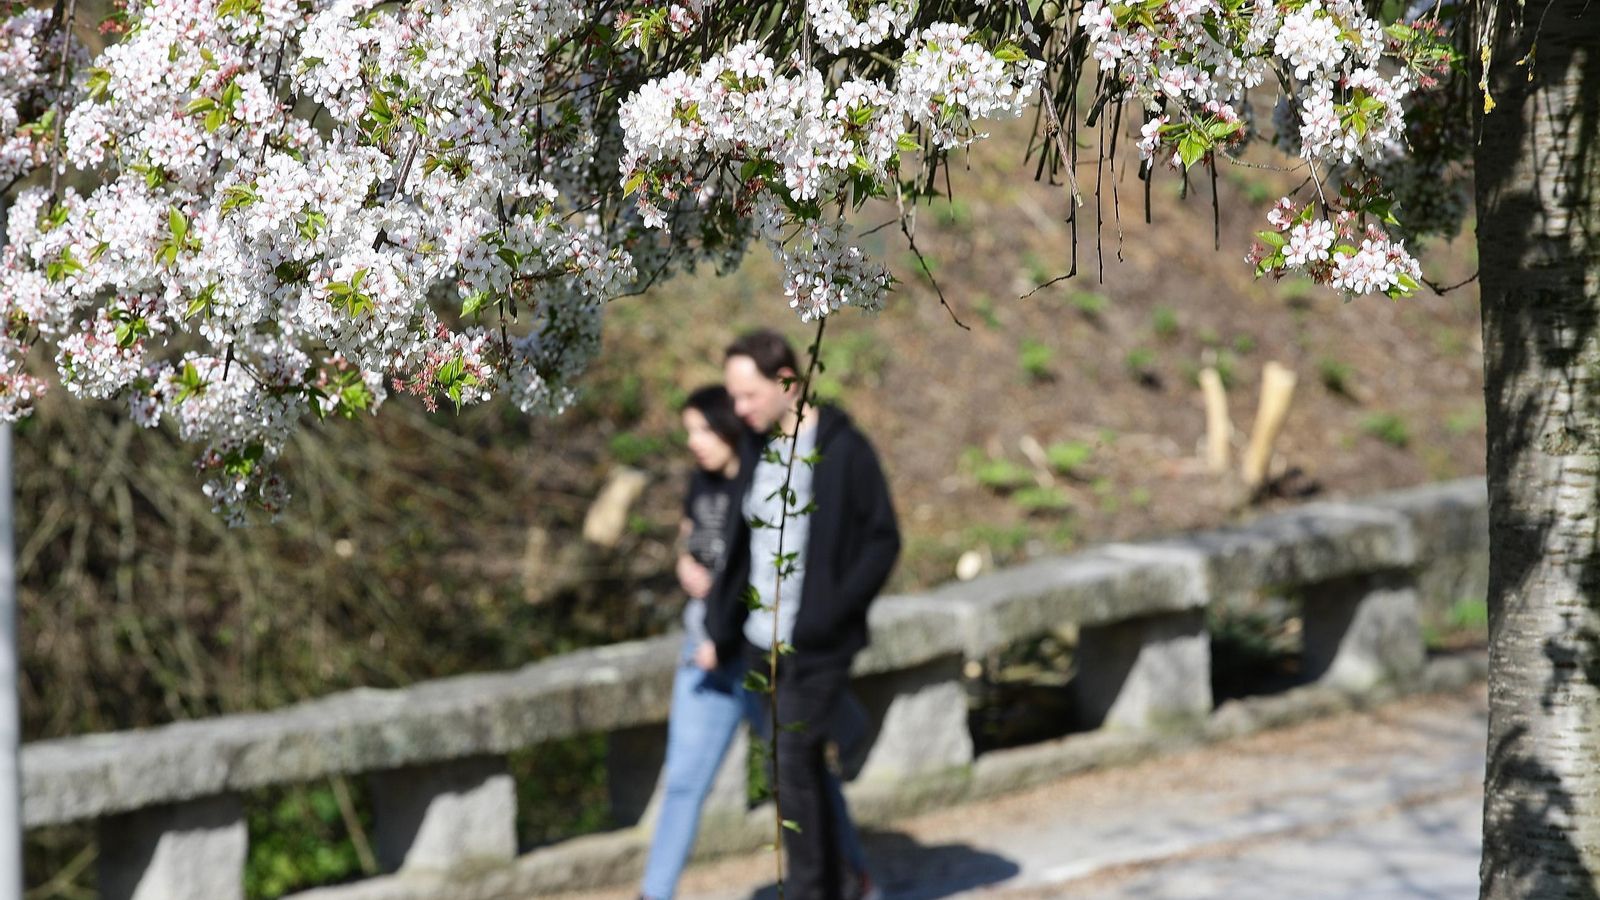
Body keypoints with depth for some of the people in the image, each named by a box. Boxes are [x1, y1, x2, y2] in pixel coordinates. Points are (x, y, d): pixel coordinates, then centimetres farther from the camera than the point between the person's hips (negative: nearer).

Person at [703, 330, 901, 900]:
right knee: (799, 770, 11)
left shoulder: (843, 451, -9)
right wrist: (720, 630, 12)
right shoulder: (758, 451, 11)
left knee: (793, 766, -11)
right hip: (761, 643, 6)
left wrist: (830, 614, -16)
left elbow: (883, 540, -9)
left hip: (816, 649, -6)